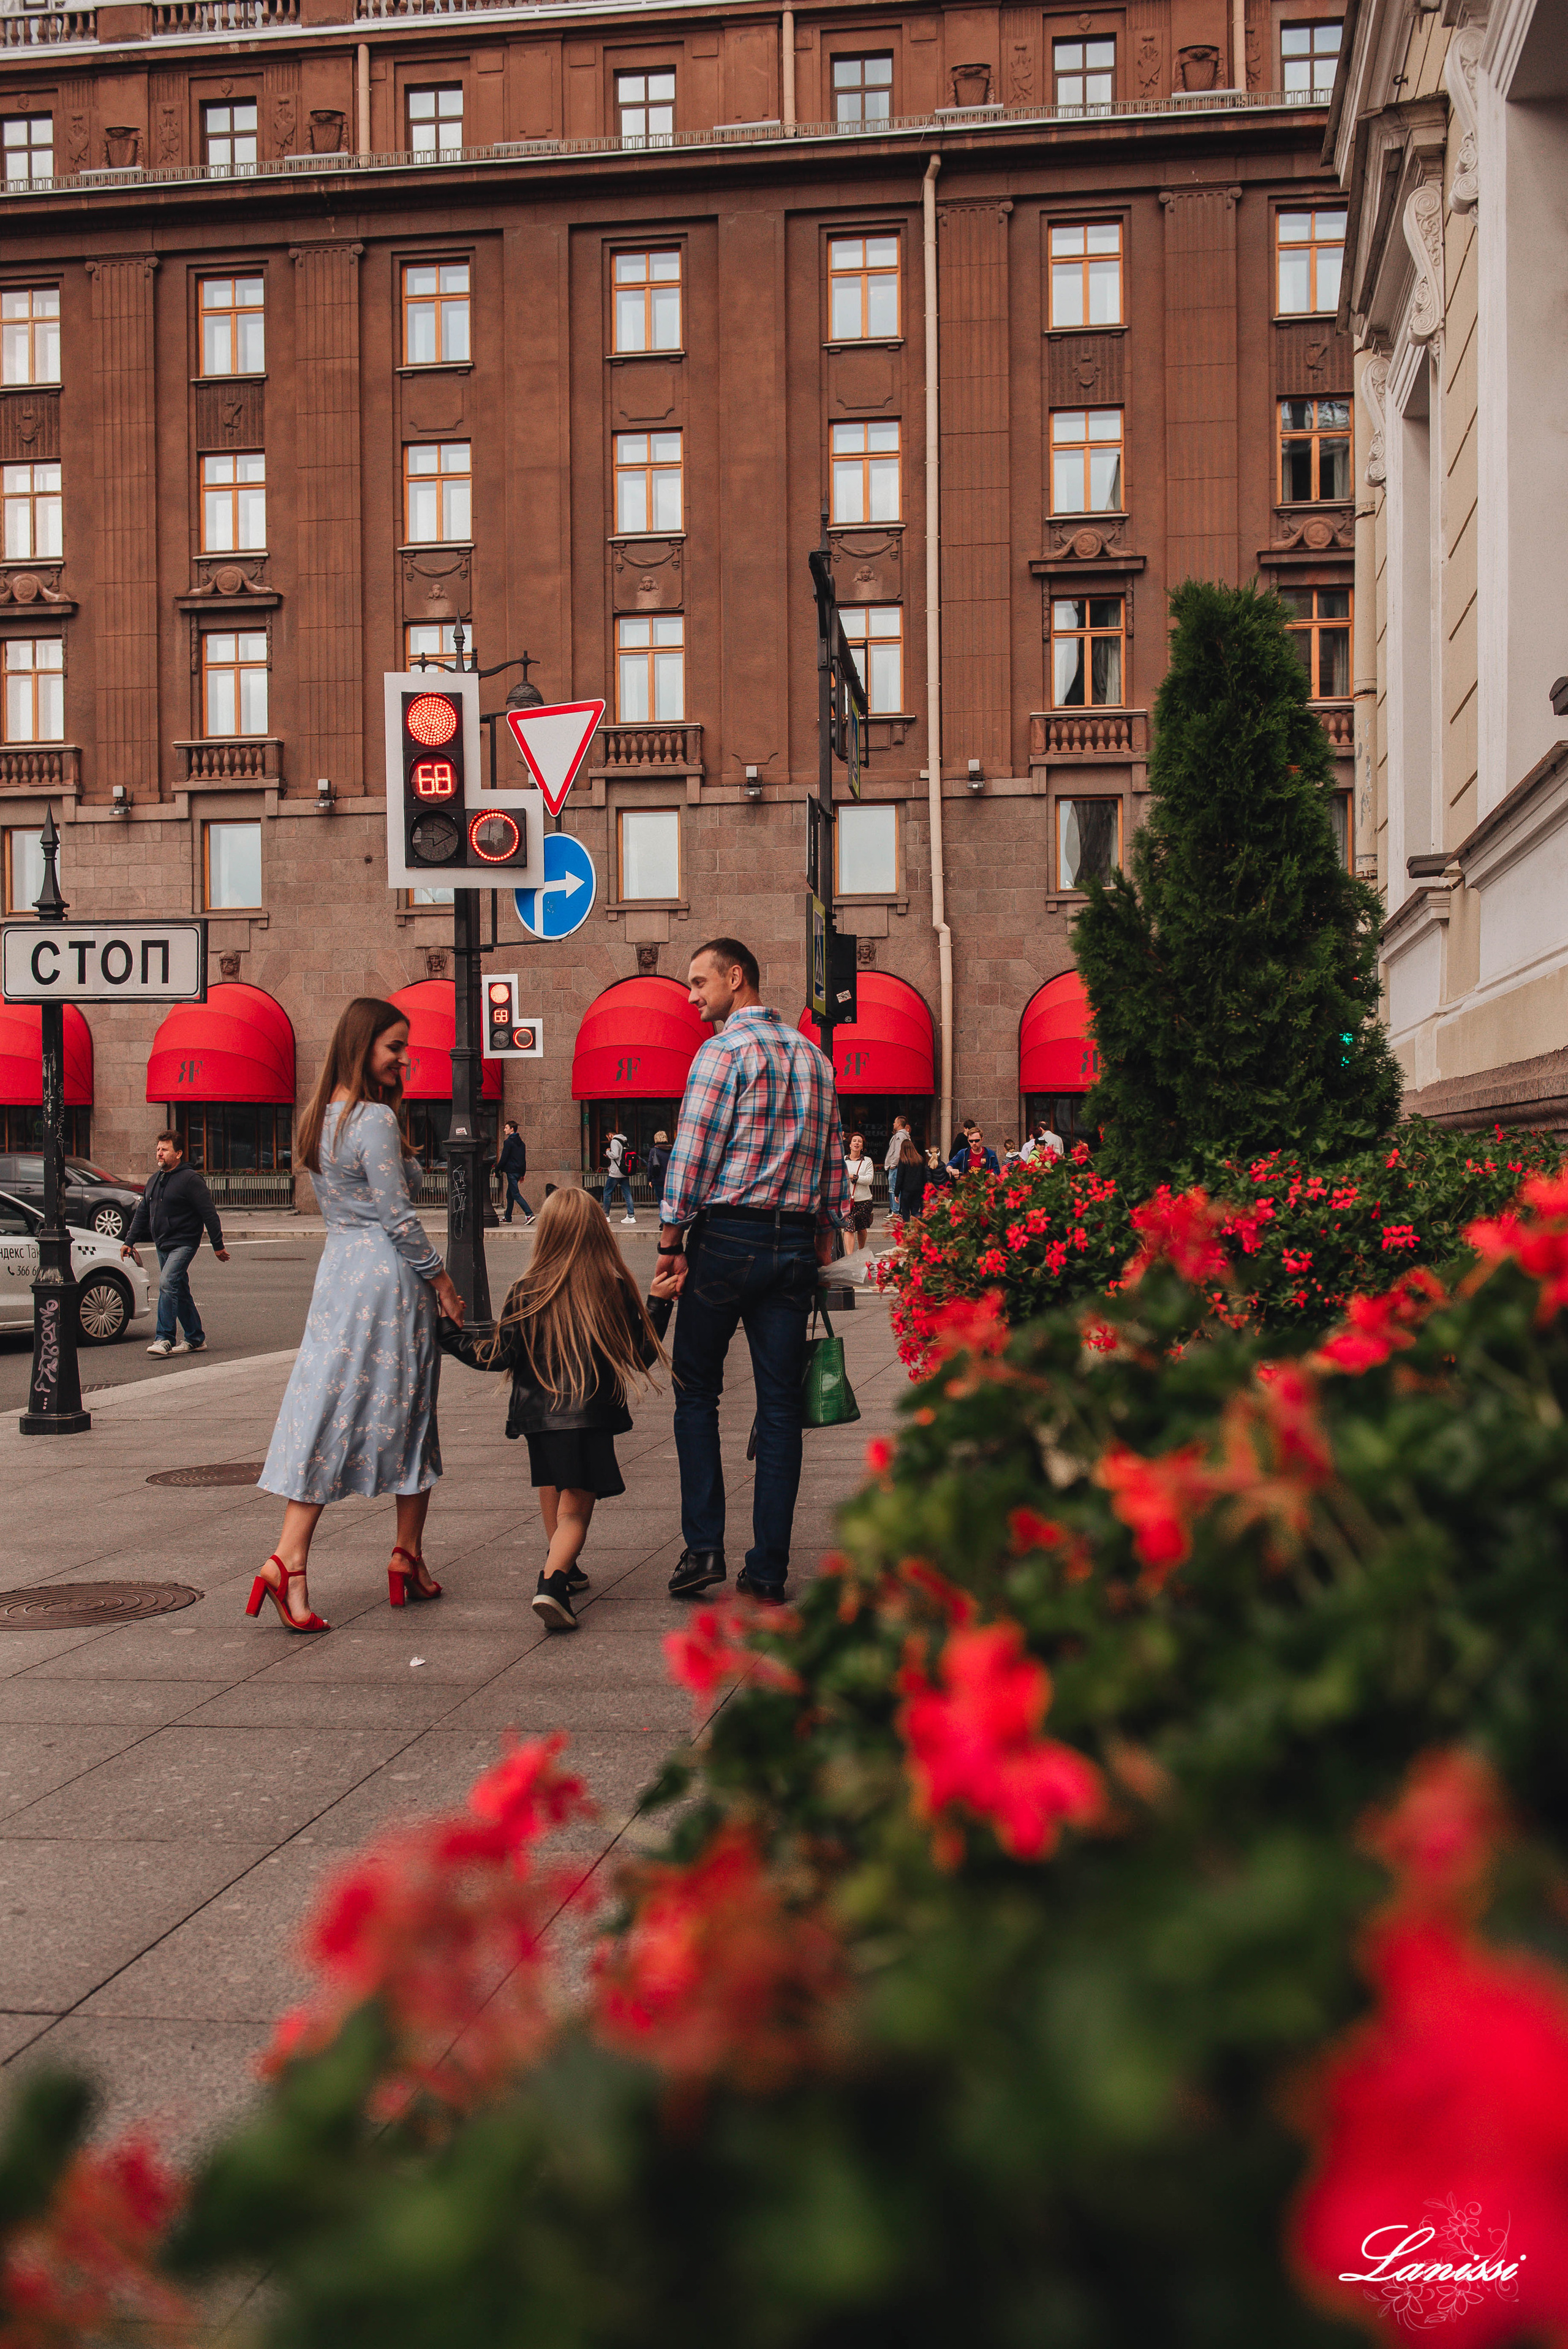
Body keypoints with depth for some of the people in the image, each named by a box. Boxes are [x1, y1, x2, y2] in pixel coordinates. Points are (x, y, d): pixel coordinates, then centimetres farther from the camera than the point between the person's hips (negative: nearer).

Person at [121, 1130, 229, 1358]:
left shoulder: (189, 1179, -10)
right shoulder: (155, 1181, 15)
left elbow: (209, 1213, -11)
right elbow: (142, 1213, 22)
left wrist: (218, 1245, -12)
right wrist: (130, 1241, 17)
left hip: (183, 1243, -8)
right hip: (162, 1245, 8)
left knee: (167, 1283, -22)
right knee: (180, 1291, 11)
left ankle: (164, 1338, -23)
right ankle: (196, 1339, 19)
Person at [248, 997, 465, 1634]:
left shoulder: (321, 1117, 12)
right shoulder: (376, 1121, -14)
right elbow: (399, 1217, -15)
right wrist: (442, 1282, -6)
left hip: (337, 1271, 7)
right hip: (388, 1276, -7)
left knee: (328, 1415, 3)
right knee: (406, 1418, 6)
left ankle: (288, 1560, -8)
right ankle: (408, 1559, 16)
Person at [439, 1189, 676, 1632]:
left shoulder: (526, 1292, -4)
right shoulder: (614, 1288, -4)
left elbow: (499, 1355, 0)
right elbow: (642, 1354, 3)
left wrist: (448, 1333, 12)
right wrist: (656, 1303, 15)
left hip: (539, 1415, 2)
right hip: (592, 1416, -2)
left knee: (553, 1494, 25)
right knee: (576, 1510, -1)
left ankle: (563, 1568, 36)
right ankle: (552, 1582, -22)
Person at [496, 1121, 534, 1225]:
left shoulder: (508, 1142, -11)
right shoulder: (521, 1143, 14)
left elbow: (504, 1158, -13)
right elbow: (524, 1159, 17)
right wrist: (523, 1174, 21)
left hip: (511, 1171, -9)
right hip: (519, 1172, 9)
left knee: (516, 1194, -10)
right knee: (509, 1195, 15)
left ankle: (529, 1214, -21)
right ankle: (508, 1218, 18)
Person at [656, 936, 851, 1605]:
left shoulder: (725, 1049, -6)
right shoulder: (814, 1056, 14)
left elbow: (693, 1154, -12)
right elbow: (834, 1162, 15)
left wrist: (671, 1242, -7)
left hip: (727, 1234, -5)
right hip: (796, 1242, 5)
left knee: (696, 1391, 8)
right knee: (780, 1404, 5)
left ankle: (703, 1545, 2)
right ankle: (768, 1569, 6)